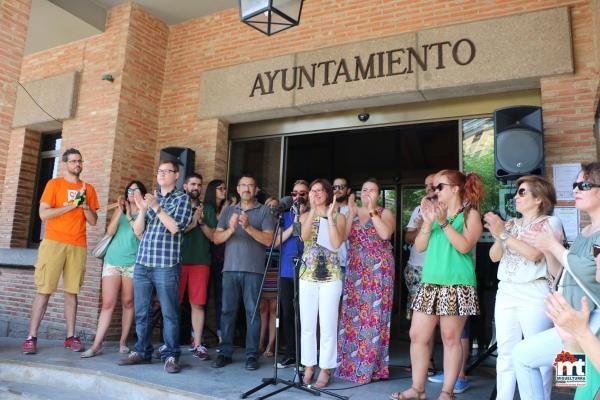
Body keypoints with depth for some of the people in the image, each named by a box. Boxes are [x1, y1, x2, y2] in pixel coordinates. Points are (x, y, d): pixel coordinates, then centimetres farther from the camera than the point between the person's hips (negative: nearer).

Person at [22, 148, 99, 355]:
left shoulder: (88, 189, 14)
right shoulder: (54, 184, 5)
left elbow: (93, 221, 11)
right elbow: (43, 214, -5)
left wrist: (85, 206, -5)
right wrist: (71, 206, -11)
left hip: (78, 246, 3)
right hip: (54, 243, -2)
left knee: (72, 291, 3)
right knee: (44, 290, -3)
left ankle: (71, 336, 7)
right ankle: (31, 337, 3)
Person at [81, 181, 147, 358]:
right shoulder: (120, 210, 14)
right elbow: (110, 231, 2)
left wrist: (130, 217, -8)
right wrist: (120, 212, -8)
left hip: (132, 263, -1)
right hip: (112, 261, 2)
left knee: (128, 303, 3)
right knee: (108, 303, -3)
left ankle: (123, 341, 12)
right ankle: (96, 345, -1)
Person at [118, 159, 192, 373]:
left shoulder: (182, 198, 3)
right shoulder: (150, 197, 15)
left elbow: (175, 227, -11)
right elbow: (138, 230, 10)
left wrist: (156, 207, -14)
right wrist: (142, 209, -5)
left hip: (166, 265, -5)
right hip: (142, 263, 5)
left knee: (169, 312, -2)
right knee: (141, 311, 9)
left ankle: (170, 356, 7)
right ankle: (142, 351, 22)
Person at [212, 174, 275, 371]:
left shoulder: (264, 211, 6)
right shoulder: (228, 210, 16)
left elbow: (268, 240, -5)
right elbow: (216, 238, 8)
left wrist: (248, 227, -15)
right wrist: (230, 229, -12)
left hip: (253, 269, -3)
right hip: (230, 268, 3)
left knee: (252, 311, -1)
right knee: (227, 310, 4)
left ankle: (252, 354, 7)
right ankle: (225, 352, 14)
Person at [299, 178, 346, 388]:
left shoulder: (339, 217, 5)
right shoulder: (305, 216, 10)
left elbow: (336, 243, -12)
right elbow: (304, 236, -12)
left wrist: (329, 215, -12)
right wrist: (313, 210, -14)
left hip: (331, 275, -2)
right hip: (307, 275, 2)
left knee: (328, 325, 0)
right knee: (307, 324, 7)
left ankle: (325, 370, 13)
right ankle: (309, 367, 20)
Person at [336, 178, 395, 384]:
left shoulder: (385, 213, 3)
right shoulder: (352, 213, 13)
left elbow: (385, 234, -17)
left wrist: (372, 212, -14)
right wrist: (351, 213, -6)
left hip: (378, 270, -4)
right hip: (355, 270, 4)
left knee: (374, 315, -3)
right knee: (353, 315, 4)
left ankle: (371, 365, 7)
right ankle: (351, 363, 15)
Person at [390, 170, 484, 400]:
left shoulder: (470, 214, 1)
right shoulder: (436, 212, 16)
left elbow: (464, 246, -14)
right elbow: (420, 246, 9)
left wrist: (443, 222, -15)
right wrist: (428, 222, -3)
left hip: (456, 284, -6)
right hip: (429, 282, 6)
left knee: (451, 338, 2)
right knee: (417, 336, 5)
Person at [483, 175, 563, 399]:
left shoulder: (550, 222, -2)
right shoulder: (511, 224, 15)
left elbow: (534, 253, -16)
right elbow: (495, 257, 9)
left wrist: (504, 234, -16)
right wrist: (498, 237, -9)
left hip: (535, 295, -5)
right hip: (506, 293, 6)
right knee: (506, 354, 8)